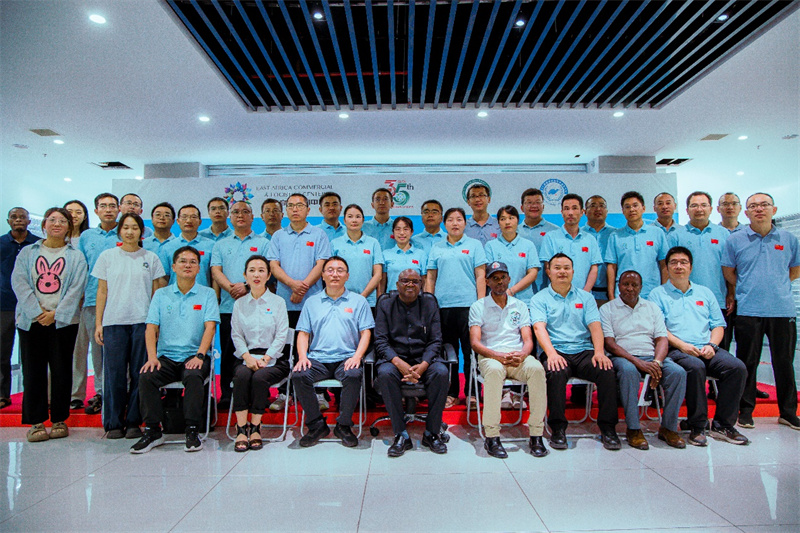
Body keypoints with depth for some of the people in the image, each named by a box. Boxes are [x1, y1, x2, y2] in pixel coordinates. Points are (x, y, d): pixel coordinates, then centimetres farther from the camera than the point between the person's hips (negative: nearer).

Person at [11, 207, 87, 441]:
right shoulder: (27, 253, 11)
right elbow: (19, 283, 0)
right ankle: (36, 421, 13)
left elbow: (76, 288, -2)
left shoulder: (75, 257, 7)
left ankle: (59, 419, 13)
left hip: (63, 321, -1)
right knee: (33, 371, 3)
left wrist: (55, 313, -12)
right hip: (31, 320, 1)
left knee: (61, 370, 2)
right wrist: (37, 311, -12)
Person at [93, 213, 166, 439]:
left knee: (139, 373, 2)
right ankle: (114, 423, 13)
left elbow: (157, 292, 9)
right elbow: (102, 291, 9)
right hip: (114, 321, 1)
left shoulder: (151, 258, 8)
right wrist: (98, 323, 3)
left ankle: (134, 422, 13)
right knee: (114, 373, 1)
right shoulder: (107, 256, 10)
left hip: (142, 321, 0)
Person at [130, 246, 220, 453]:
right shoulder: (161, 295, 13)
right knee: (146, 377, -25)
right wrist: (152, 356, -11)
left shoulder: (207, 294, 7)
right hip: (166, 356, 3)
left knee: (193, 376, -33)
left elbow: (210, 327, -4)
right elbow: (151, 328, 5)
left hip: (194, 355, -2)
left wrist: (199, 355, -17)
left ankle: (193, 431, -20)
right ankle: (152, 431, -10)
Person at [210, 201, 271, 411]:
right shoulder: (221, 244, 19)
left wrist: (247, 286, -17)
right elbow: (215, 271, 6)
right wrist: (230, 287, -12)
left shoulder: (263, 243, 10)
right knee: (228, 352, 5)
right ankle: (226, 395, 13)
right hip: (228, 306, 3)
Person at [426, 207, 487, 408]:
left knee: (470, 351, 1)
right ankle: (451, 394, 18)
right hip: (442, 306, 3)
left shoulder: (474, 245, 6)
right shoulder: (436, 248, 13)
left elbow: (480, 275, 1)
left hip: (468, 304, -2)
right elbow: (431, 277, 12)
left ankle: (472, 393, 12)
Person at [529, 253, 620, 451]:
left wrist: (599, 352, -13)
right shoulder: (540, 299, 9)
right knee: (556, 373, -34)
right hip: (556, 352, -3)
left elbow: (595, 326, 6)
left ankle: (608, 427, -10)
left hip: (584, 351, 3)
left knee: (607, 371, -26)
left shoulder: (585, 297, 19)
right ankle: (557, 428, -20)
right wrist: (551, 353, -24)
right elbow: (539, 327, -7)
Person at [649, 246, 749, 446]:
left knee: (737, 367, -22)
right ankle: (697, 426, -20)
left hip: (707, 349, 5)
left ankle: (722, 425, -11)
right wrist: (682, 345, -15)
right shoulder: (658, 294, 9)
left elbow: (718, 324, 18)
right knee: (695, 367, -35)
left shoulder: (705, 293, 24)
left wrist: (712, 345, -2)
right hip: (676, 350, -4)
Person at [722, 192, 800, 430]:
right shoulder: (735, 240, 2)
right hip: (748, 311, -2)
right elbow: (728, 273, 7)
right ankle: (746, 411, 15)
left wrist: (774, 286, 9)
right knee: (747, 363, 4)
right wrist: (748, 290, 5)